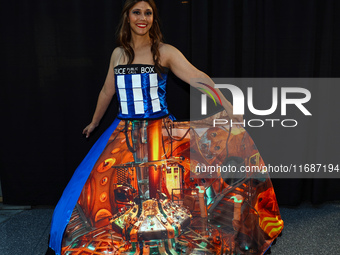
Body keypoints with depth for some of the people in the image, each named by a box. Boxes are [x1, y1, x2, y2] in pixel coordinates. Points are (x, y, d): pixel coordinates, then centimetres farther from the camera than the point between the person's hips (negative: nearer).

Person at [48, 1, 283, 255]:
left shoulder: (164, 52, -3)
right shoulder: (118, 54, 9)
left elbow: (198, 78, -15)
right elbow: (107, 92, 21)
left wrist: (228, 107, -27)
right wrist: (94, 123, 31)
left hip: (160, 133, -3)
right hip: (125, 134, 4)